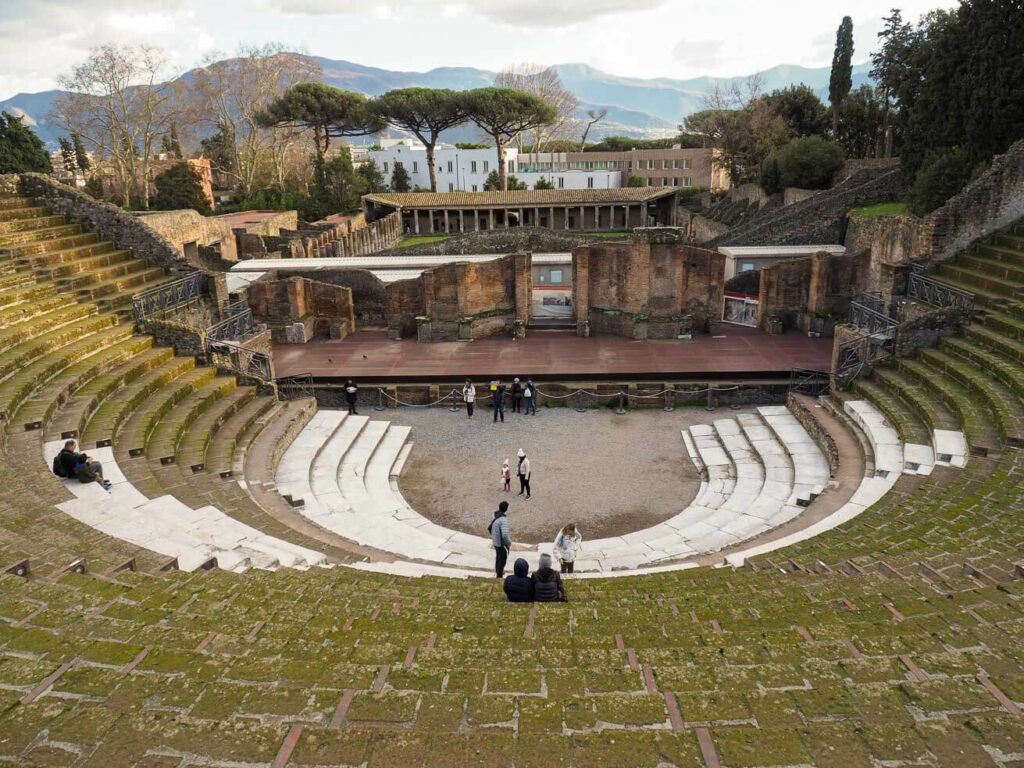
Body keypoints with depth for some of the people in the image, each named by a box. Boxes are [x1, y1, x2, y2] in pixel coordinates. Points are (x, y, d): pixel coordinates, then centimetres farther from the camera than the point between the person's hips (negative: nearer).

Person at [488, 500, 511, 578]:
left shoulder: (494, 515, -6)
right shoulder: (503, 520, -31)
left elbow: (489, 528, 8)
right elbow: (505, 535, -35)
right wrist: (509, 542, -18)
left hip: (495, 542, 8)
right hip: (502, 544, -8)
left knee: (498, 557, 29)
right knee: (502, 560, 12)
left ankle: (497, 571, 50)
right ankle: (499, 576, 25)